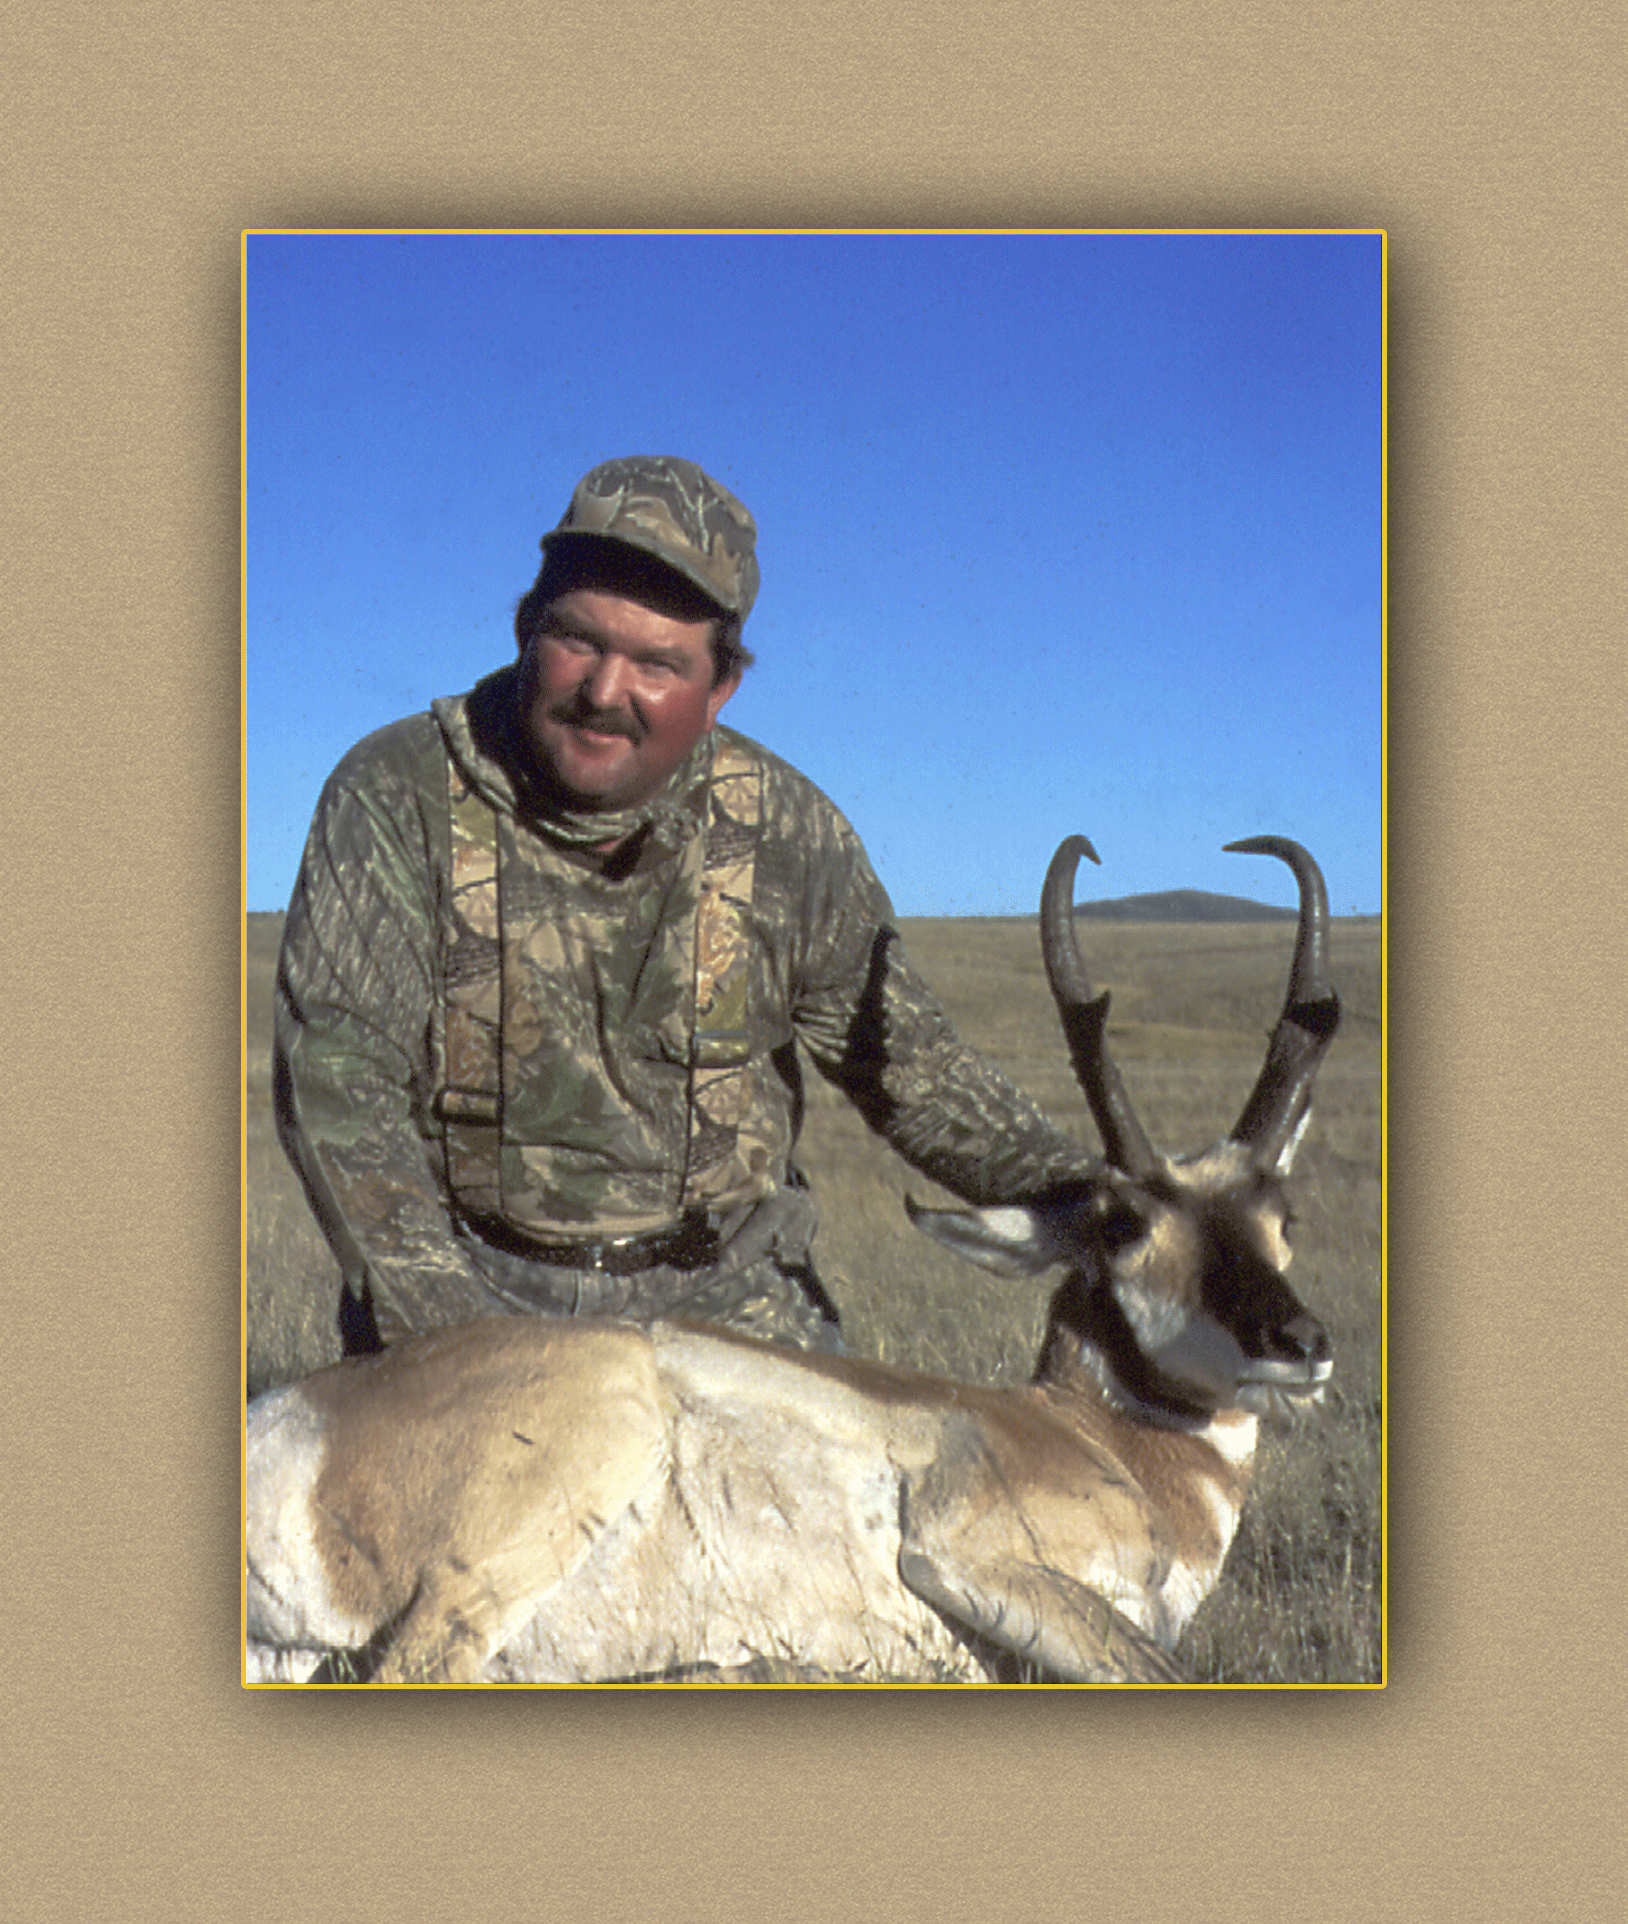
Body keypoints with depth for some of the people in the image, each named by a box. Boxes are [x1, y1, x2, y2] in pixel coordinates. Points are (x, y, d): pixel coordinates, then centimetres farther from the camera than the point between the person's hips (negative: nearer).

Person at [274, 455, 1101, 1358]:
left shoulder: (784, 829, -2)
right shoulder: (395, 798, -9)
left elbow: (906, 1061, 7)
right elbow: (336, 1078, -15)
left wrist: (1072, 1192, -6)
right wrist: (436, 1319, -27)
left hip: (727, 1292, 2)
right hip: (473, 1279, -2)